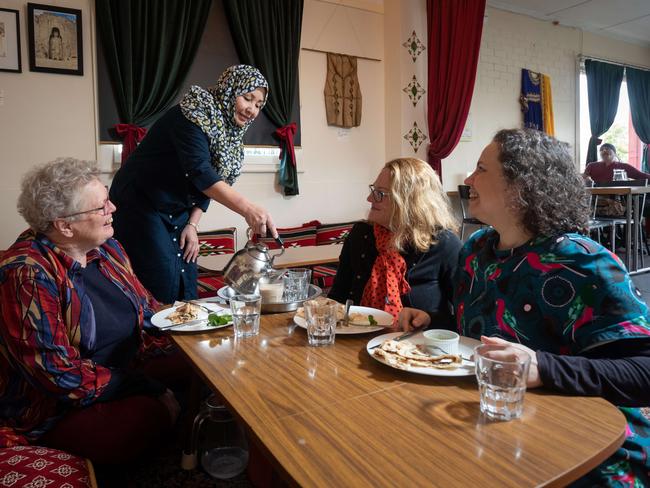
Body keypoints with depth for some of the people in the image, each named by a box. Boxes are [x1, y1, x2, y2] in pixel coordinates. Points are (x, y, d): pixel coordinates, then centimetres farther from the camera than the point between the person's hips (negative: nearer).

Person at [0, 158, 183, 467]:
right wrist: (146, 386, -23)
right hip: (52, 406, -7)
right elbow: (57, 374, -25)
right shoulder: (27, 274, -23)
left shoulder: (106, 248, 1)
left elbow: (147, 309, 9)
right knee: (151, 416, -29)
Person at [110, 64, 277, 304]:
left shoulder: (231, 133, 3)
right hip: (139, 204, -7)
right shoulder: (194, 113, -21)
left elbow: (209, 183, 8)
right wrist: (247, 209, -47)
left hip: (177, 211, 8)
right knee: (163, 288, -12)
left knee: (187, 286, 5)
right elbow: (199, 171, -36)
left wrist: (192, 224, -3)